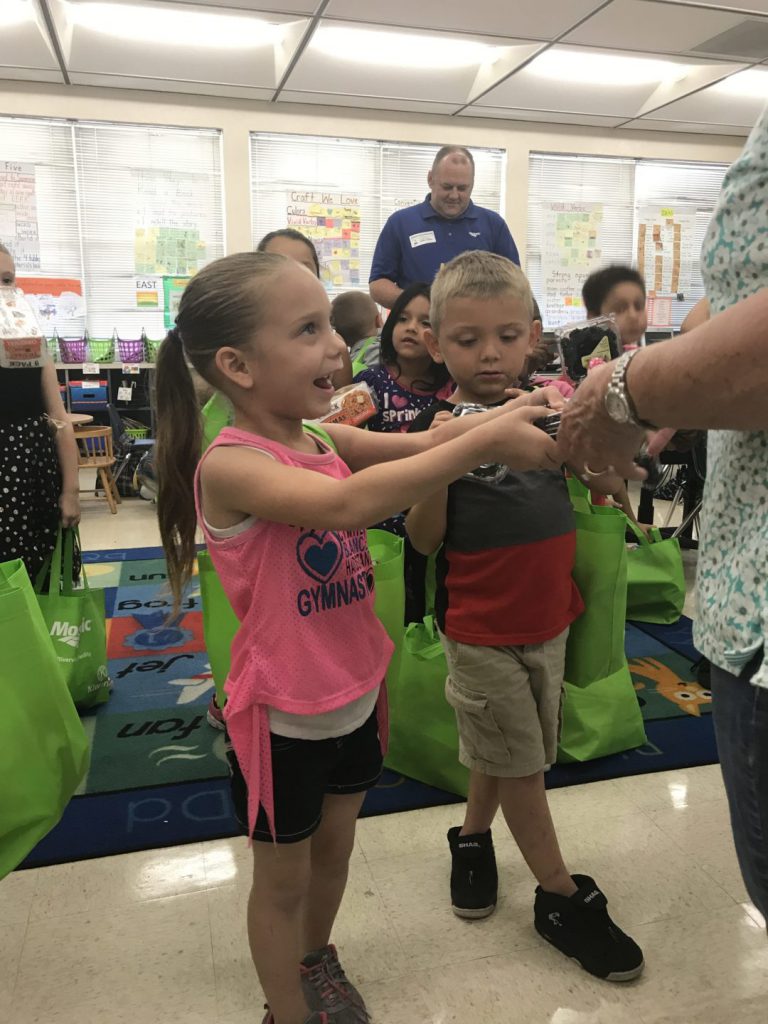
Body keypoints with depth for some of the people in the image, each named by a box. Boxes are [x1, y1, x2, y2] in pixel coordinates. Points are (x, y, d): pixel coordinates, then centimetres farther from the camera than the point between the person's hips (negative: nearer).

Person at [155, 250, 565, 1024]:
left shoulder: (326, 441, -3)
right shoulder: (229, 465, -25)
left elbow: (418, 442, -13)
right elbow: (347, 503, -41)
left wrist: (508, 411, -29)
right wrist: (486, 441, -42)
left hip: (354, 695, 7)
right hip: (284, 717, -6)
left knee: (335, 846, 26)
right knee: (282, 877, 16)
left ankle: (316, 961, 52)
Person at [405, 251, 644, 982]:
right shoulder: (435, 425, -13)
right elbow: (425, 540, -13)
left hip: (548, 616, 4)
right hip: (480, 629, -4)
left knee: (503, 751, 21)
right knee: (519, 762, 11)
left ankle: (471, 836, 47)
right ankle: (561, 896, 29)